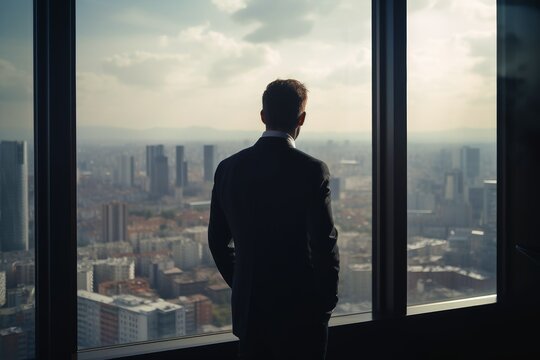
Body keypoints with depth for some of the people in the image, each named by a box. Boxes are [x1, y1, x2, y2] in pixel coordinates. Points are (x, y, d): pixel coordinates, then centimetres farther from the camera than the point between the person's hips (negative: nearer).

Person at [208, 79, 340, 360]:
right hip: (300, 309, -4)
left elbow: (218, 241, 7)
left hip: (248, 308, 4)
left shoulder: (228, 168, 0)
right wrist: (327, 301, 0)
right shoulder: (312, 170, -14)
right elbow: (325, 244, -14)